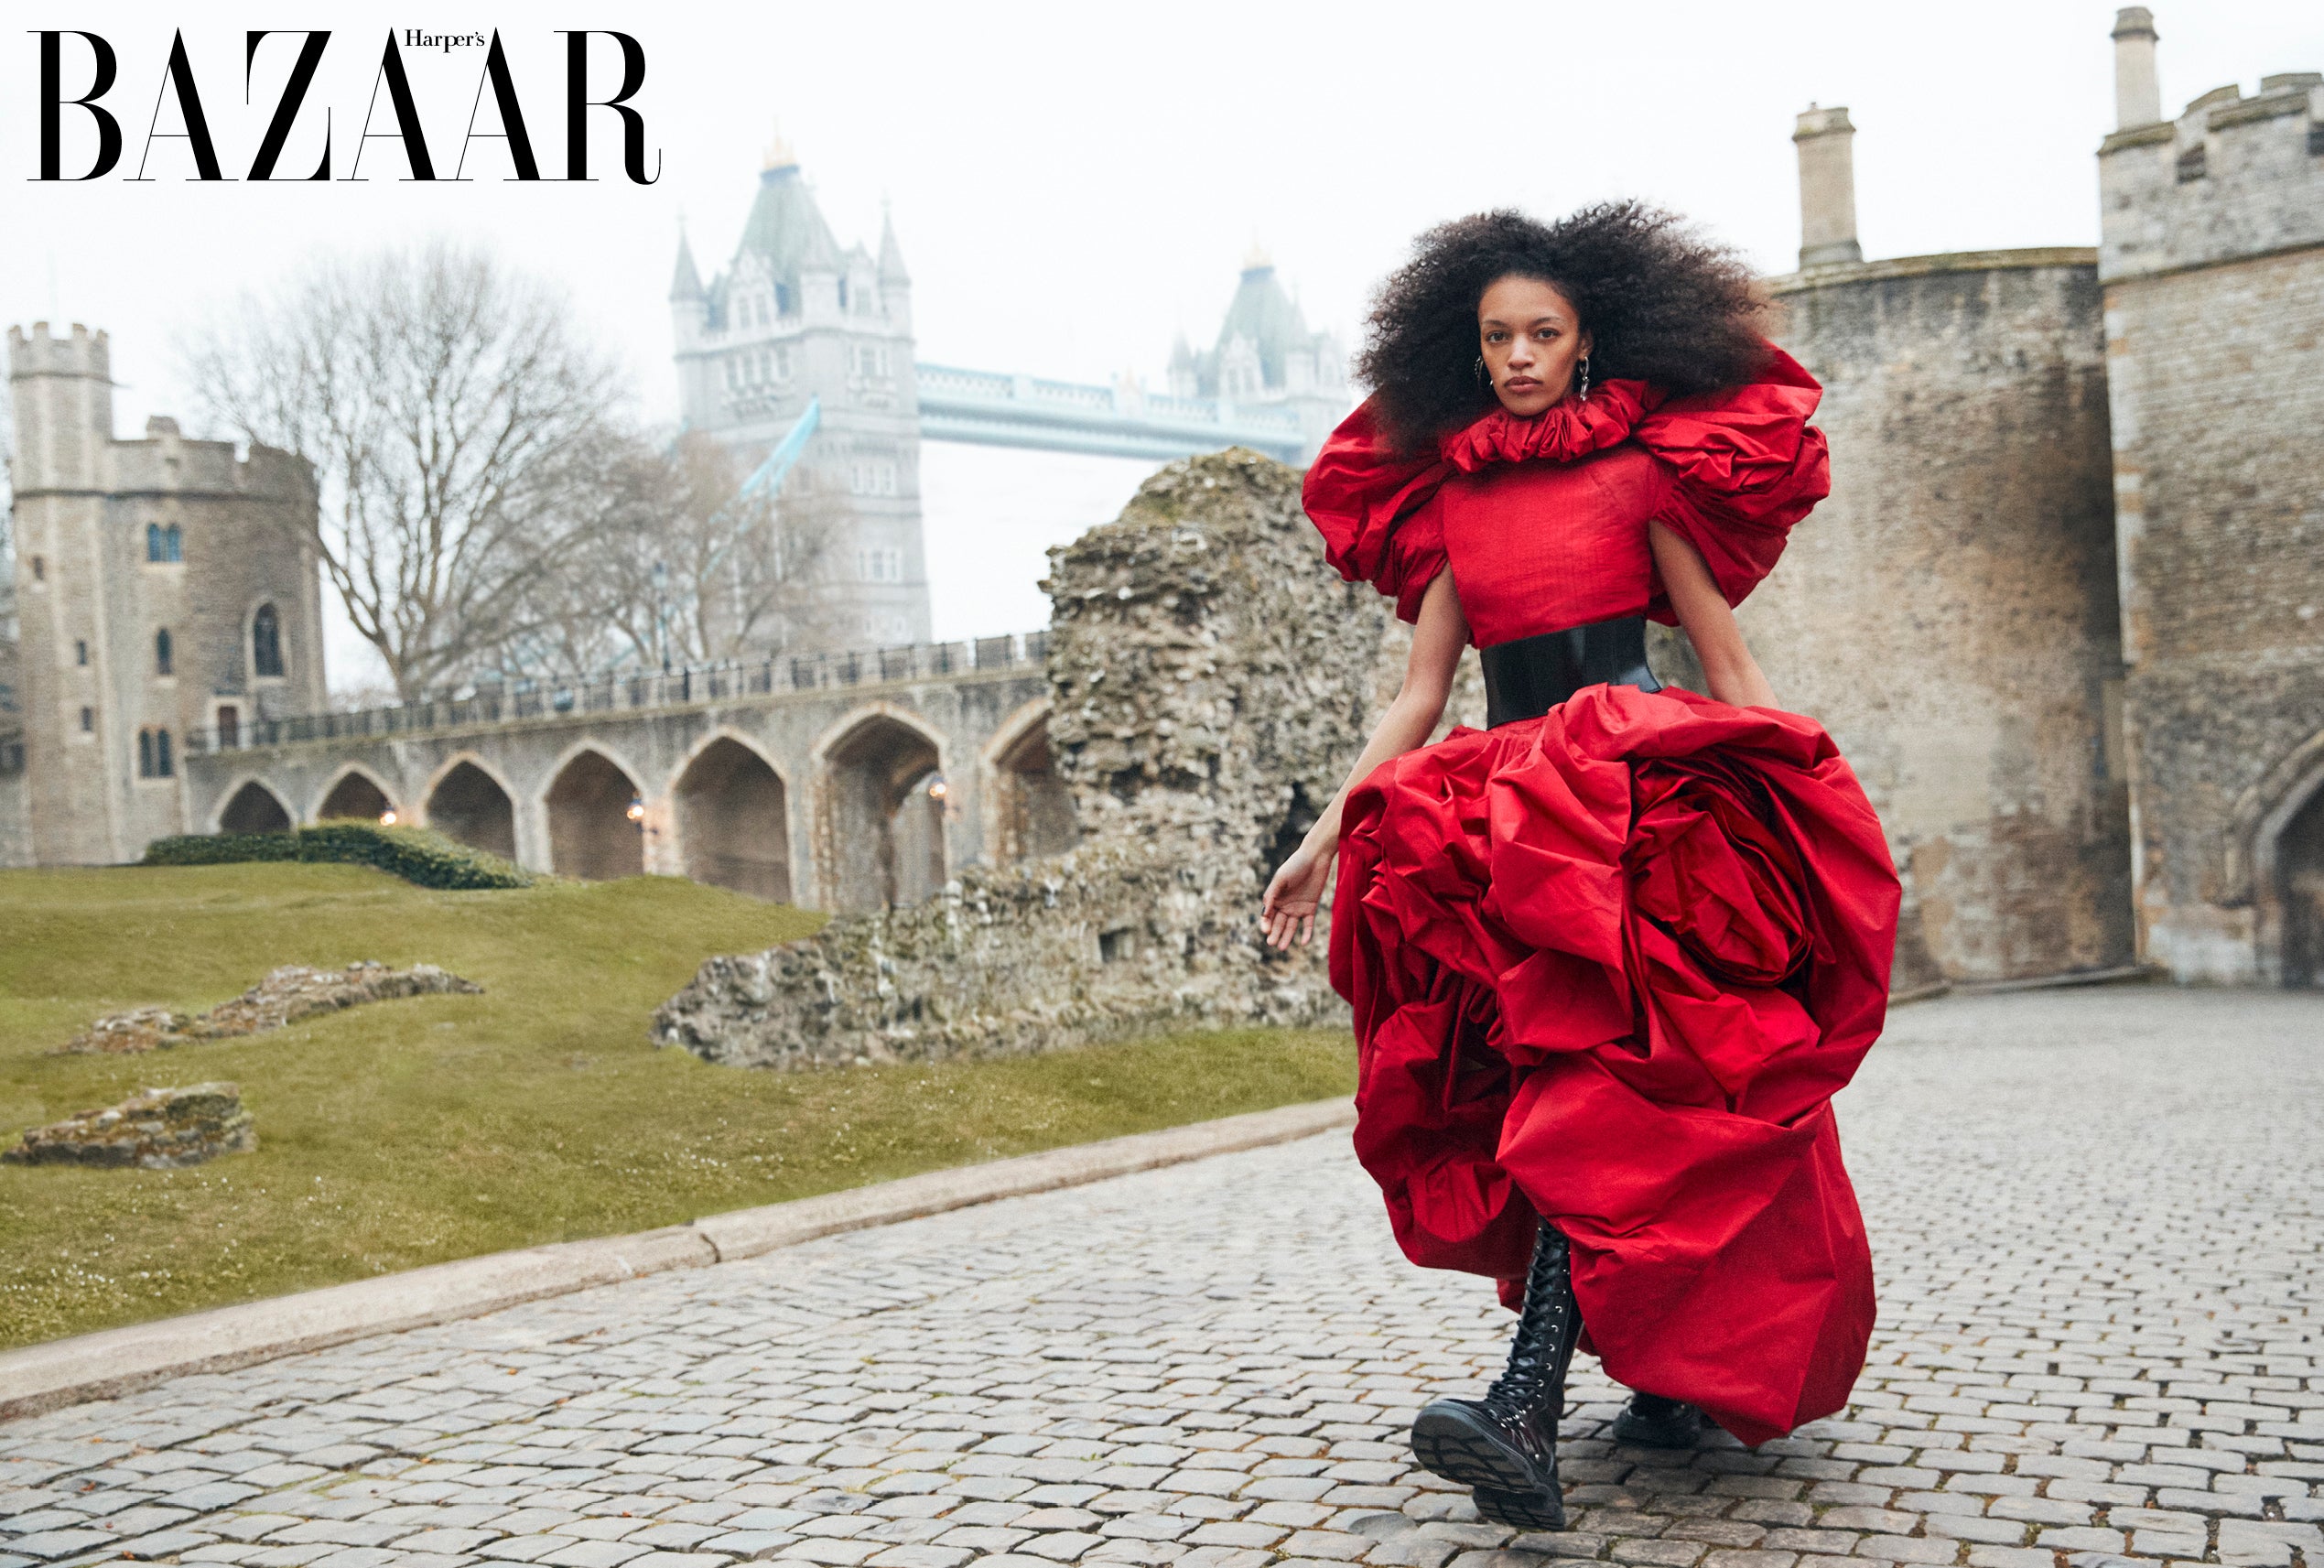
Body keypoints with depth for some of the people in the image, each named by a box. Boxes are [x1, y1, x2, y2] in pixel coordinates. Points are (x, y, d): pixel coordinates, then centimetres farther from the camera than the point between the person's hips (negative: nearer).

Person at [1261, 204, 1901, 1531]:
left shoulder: (1640, 469, 4)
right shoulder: (1450, 498, 16)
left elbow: (1728, 661, 3)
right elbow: (1420, 699, 14)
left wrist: (1799, 813, -3)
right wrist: (1327, 838, 7)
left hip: (1640, 790, -5)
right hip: (1500, 810, 5)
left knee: (1597, 1076, -20)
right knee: (1559, 1082, 2)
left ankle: (1532, 1407, -30)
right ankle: (1674, 1372, 16)